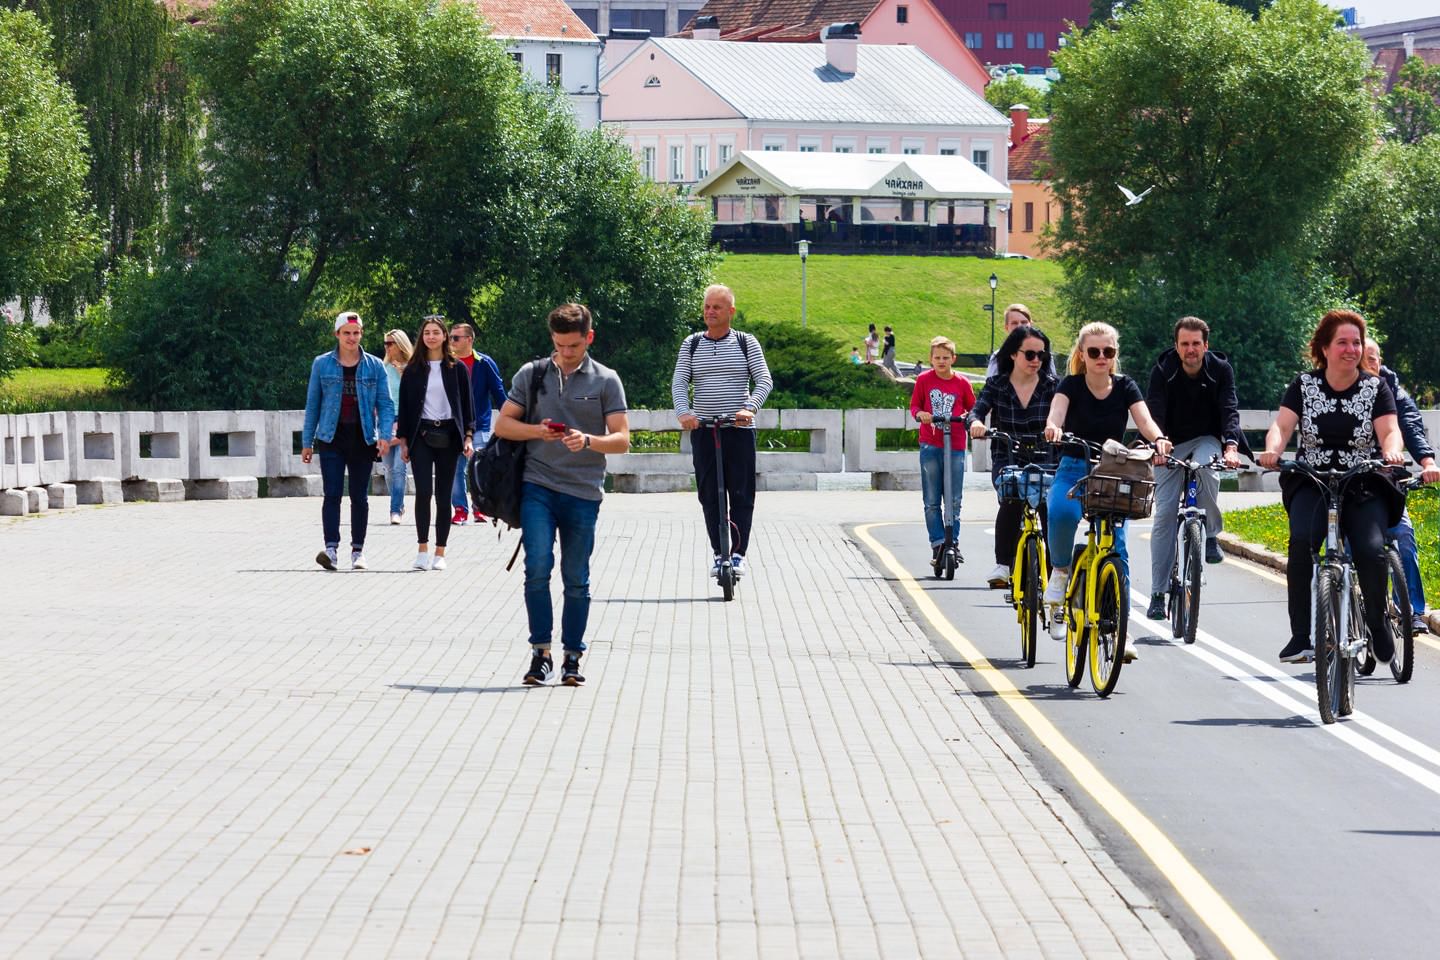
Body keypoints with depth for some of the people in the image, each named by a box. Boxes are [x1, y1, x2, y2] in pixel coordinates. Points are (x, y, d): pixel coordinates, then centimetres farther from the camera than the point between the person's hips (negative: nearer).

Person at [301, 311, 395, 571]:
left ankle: (358, 550, 13)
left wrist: (385, 435, -13)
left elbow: (385, 403, 3)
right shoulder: (322, 364, 4)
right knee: (332, 494, -11)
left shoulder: (375, 366, 5)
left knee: (359, 496, 6)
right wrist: (307, 442, 7)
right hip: (332, 438, -1)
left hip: (363, 439, 1)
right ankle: (331, 548, -18)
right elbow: (312, 403, 8)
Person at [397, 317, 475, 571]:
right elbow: (405, 405, 7)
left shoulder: (457, 368, 5)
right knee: (423, 491, -14)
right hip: (421, 434, 0)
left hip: (448, 435, 0)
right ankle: (422, 548, -8)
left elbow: (466, 404, 7)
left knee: (443, 495, 2)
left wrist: (468, 436, -2)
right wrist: (403, 440, 3)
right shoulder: (413, 369, 6)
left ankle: (440, 552, 6)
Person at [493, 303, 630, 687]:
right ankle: (540, 652, -6)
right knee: (538, 567, -13)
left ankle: (572, 658, 14)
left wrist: (588, 441, -21)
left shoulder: (606, 381, 4)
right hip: (538, 486, 0)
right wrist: (538, 431, -9)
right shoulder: (532, 374, 8)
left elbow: (622, 439, -1)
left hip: (583, 492, 0)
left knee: (577, 579, 5)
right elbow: (502, 424, 10)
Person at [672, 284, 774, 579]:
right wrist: (683, 412, -17)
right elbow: (679, 382, 2)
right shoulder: (692, 344, 9)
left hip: (740, 430, -2)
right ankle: (718, 553, 9)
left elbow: (764, 380, -2)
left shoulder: (746, 343, 4)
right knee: (709, 496, 2)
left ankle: (738, 553, 2)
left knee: (742, 494, -3)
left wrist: (750, 408, -21)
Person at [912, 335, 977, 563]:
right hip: (930, 446, 0)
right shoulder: (924, 380, 1)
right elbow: (914, 405, 9)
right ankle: (938, 545, 4)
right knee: (931, 501, 0)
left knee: (954, 500, 1)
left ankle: (953, 542, 10)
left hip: (955, 446, 0)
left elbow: (972, 408, 12)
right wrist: (920, 414, -13)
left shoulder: (962, 383, 2)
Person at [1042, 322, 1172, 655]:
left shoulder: (1125, 387, 0)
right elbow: (1056, 412, -24)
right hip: (1074, 470, -1)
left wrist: (1158, 438, -39)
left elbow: (1144, 420, -15)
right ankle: (1061, 571, -6)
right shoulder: (1071, 385, -4)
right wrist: (1053, 428, -49)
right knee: (1062, 513, -34)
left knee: (1116, 549, -12)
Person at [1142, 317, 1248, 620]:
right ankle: (1158, 593, -3)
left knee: (1204, 466, -37)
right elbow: (1154, 412, -22)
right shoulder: (1163, 371, -13)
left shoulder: (1220, 369, -12)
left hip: (1207, 439, 0)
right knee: (1164, 514, -8)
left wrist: (1231, 446, -38)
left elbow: (1230, 410, -20)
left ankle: (1210, 535, -17)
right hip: (1173, 445, 0)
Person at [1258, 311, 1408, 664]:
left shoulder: (1375, 388, 3)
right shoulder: (1305, 385, 4)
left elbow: (1390, 432, -8)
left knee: (1371, 550, -26)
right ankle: (1301, 637, -27)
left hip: (1364, 488, 0)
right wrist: (1272, 449, -30)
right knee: (1302, 540, -30)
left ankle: (1377, 625, 1)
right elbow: (1282, 426, -6)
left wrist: (1392, 451, -33)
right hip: (1312, 483, 0)